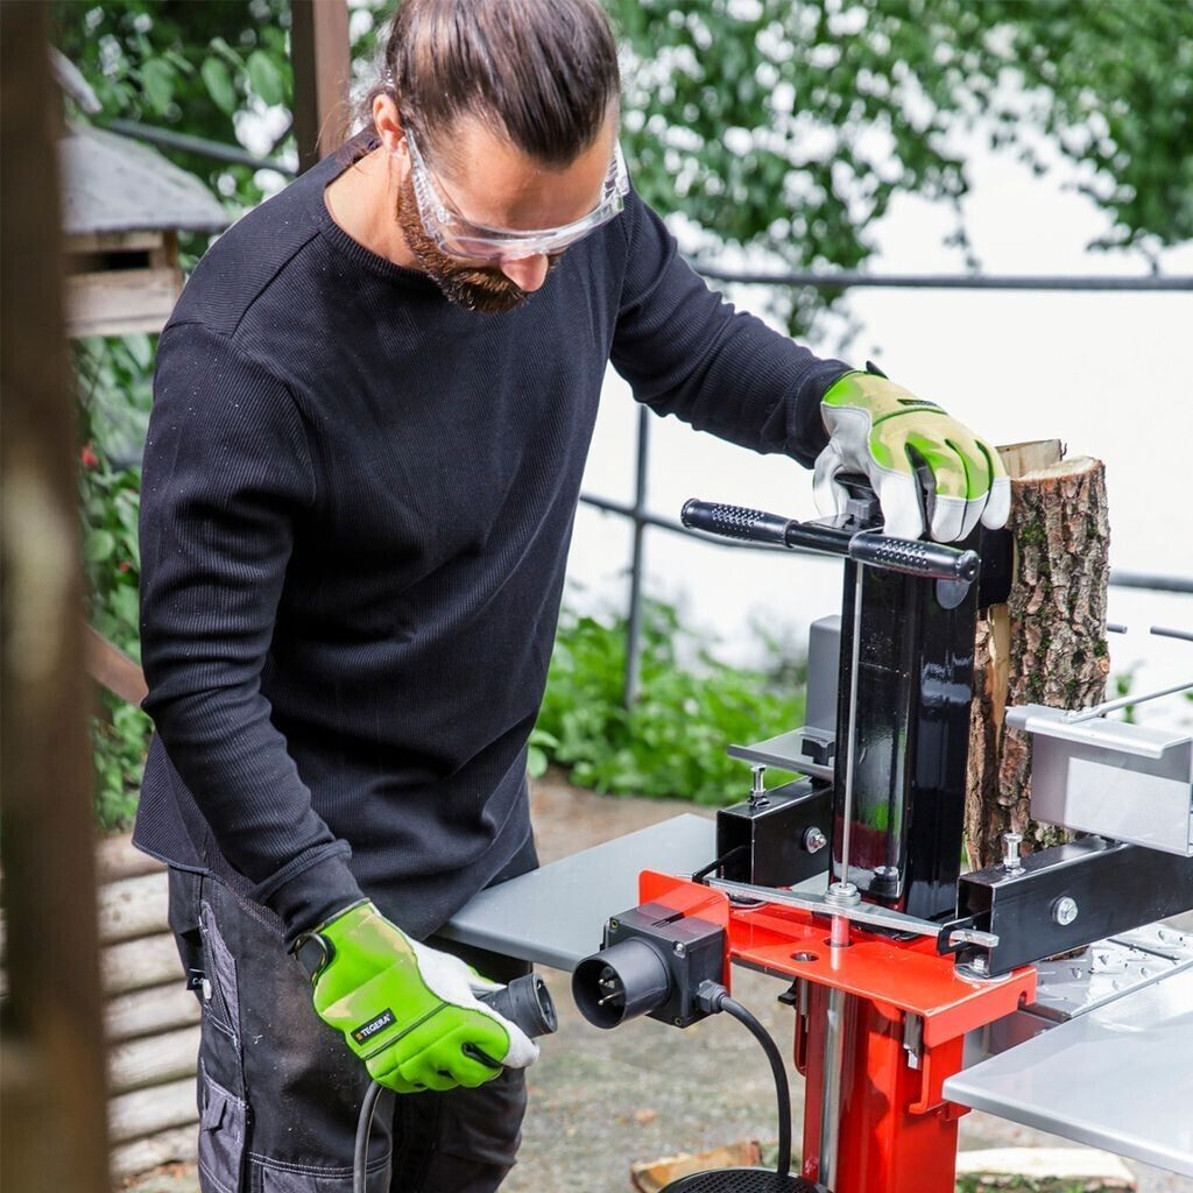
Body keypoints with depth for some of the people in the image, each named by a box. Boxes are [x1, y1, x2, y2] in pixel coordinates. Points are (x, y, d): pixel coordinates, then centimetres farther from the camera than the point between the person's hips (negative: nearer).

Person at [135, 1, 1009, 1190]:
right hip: (299, 850, -6)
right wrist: (343, 938, -31)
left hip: (482, 822, 7)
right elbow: (199, 677, -25)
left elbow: (689, 339, 9)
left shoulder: (580, 206, -12)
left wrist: (842, 402, -12)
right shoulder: (248, 350, -30)